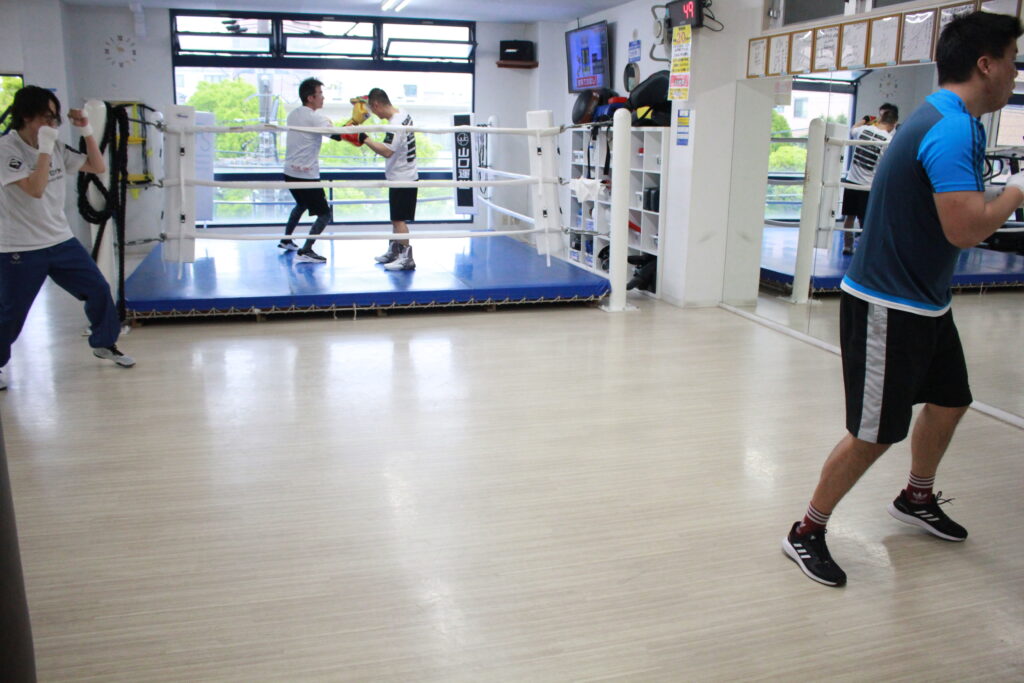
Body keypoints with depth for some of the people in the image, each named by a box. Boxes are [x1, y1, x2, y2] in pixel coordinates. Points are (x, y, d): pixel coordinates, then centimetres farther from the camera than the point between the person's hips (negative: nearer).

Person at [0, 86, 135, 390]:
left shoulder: (56, 147, 4)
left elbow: (98, 167, 5)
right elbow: (35, 189, -26)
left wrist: (86, 131, -5)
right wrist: (45, 148, -26)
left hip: (61, 241, 6)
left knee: (99, 289, 7)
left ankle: (104, 344, 28)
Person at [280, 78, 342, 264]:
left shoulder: (293, 115, 11)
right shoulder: (315, 118, -15)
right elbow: (338, 136, -25)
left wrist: (325, 124, 16)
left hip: (289, 172, 9)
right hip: (306, 175, -9)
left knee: (302, 205, 32)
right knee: (325, 214, -4)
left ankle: (286, 240, 40)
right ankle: (305, 251, -11)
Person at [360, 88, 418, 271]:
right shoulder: (404, 116, 7)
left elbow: (387, 151, -30)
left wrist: (365, 139, -26)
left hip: (402, 179, -10)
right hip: (406, 175, 10)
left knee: (399, 219, -6)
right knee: (396, 218, 18)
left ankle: (407, 258, -3)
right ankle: (393, 252, 29)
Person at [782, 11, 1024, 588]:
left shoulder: (961, 123, 12)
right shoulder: (950, 130, -22)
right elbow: (966, 228, -29)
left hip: (925, 301, 10)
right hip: (888, 307, -10)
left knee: (949, 401, 22)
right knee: (878, 433, -4)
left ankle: (917, 498, 45)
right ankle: (807, 533, 11)